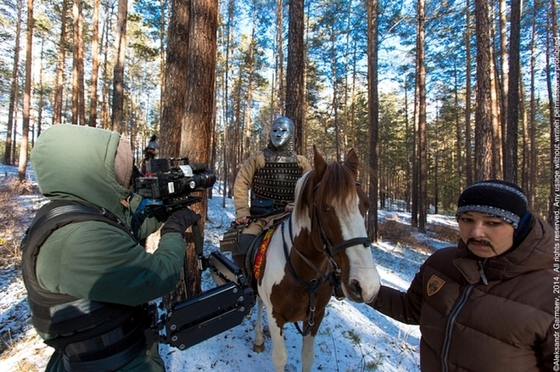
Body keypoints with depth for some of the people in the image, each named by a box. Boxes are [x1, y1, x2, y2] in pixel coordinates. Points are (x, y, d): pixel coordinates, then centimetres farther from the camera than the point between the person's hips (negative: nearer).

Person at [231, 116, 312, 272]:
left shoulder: (301, 162, 12)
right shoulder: (257, 158, 7)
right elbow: (241, 183, 0)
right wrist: (242, 211, -12)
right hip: (260, 215, 0)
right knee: (240, 252, -13)